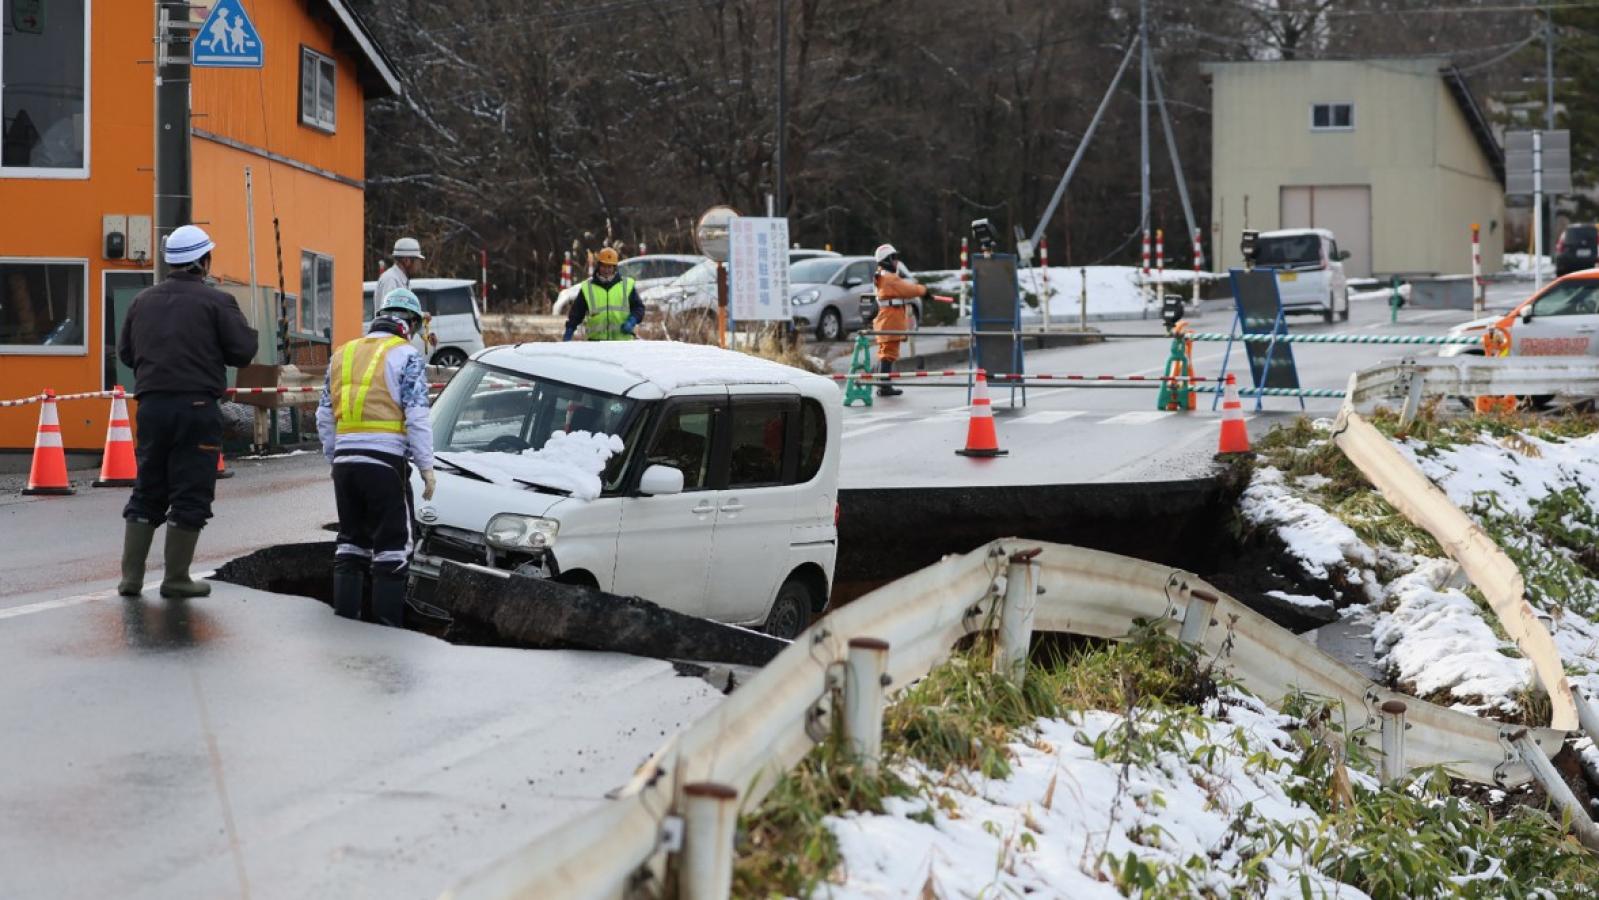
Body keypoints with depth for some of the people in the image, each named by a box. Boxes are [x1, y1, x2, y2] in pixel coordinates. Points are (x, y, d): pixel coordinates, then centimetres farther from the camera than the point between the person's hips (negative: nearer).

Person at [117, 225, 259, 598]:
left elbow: (125, 352, 14)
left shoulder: (144, 300, 10)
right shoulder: (216, 302, -6)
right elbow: (243, 351, -8)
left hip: (151, 406, 5)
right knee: (190, 494, 2)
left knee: (147, 490, 14)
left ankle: (131, 575, 12)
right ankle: (176, 579, 4)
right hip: (197, 407, -5)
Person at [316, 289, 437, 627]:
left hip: (345, 459, 6)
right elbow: (417, 417, -10)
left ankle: (345, 614, 15)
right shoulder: (406, 356, -3)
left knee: (350, 538, 15)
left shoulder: (342, 354, 16)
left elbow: (324, 417, 18)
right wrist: (426, 466, -6)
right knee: (393, 543, 0)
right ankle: (387, 621, -3)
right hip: (385, 460, -6)